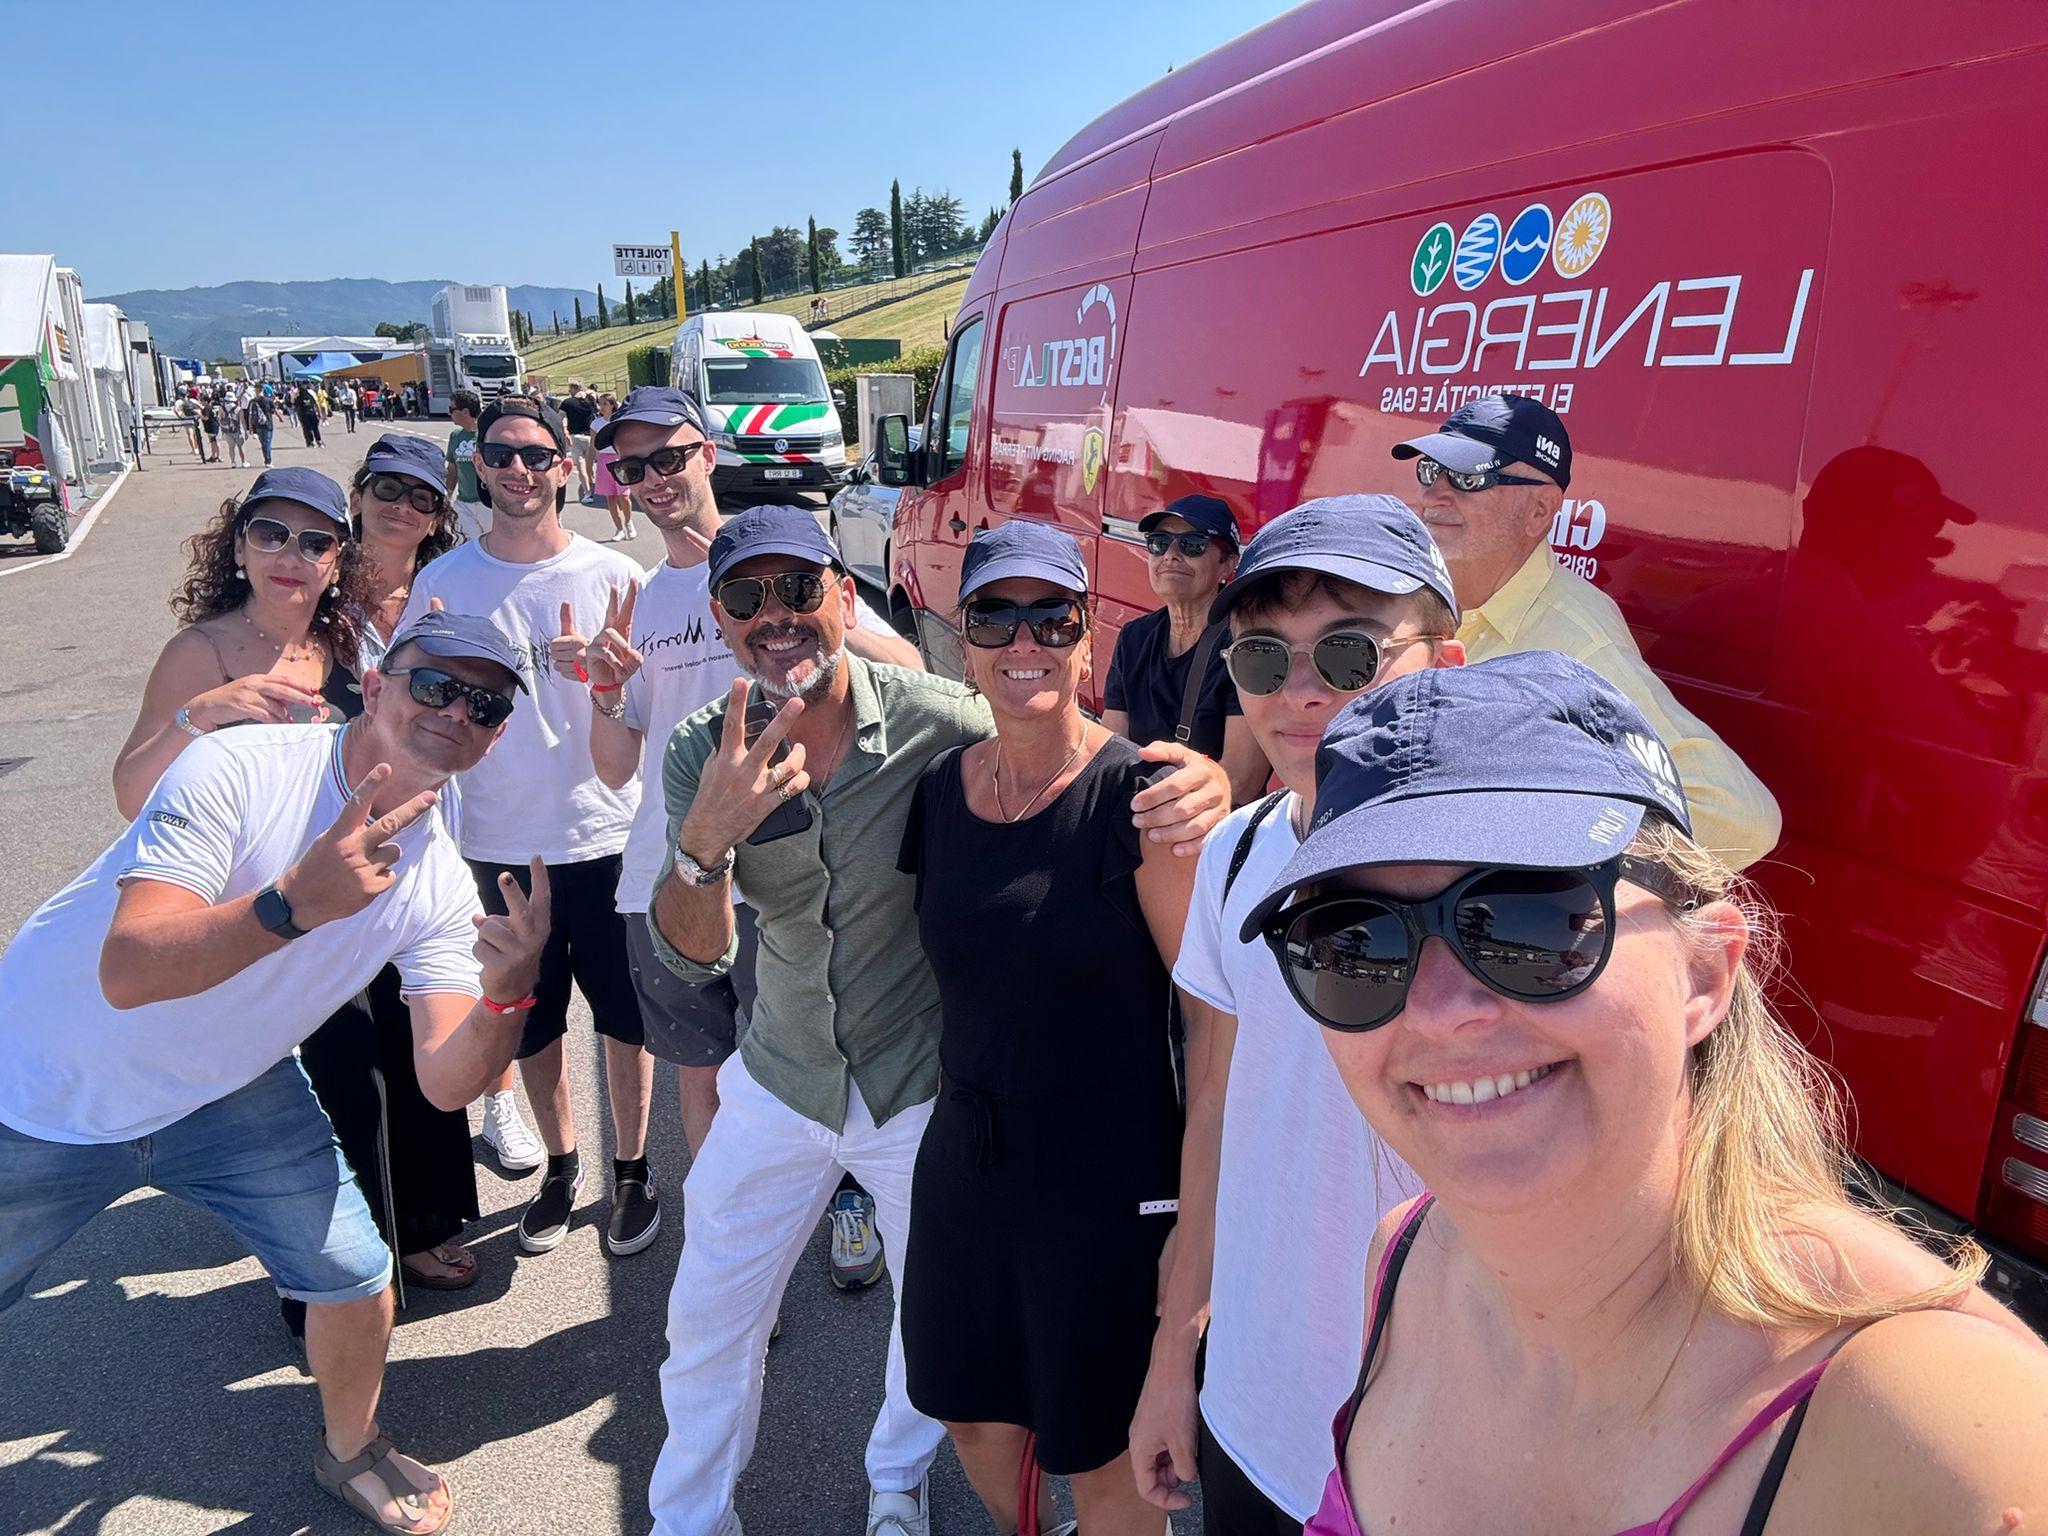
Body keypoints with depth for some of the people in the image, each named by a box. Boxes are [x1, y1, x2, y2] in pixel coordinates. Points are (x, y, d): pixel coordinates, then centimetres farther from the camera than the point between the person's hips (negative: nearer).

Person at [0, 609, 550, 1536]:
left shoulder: (439, 885, -12)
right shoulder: (243, 769, -26)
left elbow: (445, 1082, -17)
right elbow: (127, 973, -33)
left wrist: (505, 999, -37)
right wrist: (298, 901, -47)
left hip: (227, 1096, 3)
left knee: (356, 1279, -1)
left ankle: (351, 1453, 27)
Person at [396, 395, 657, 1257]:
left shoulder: (611, 577, -4)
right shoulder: (441, 583, 1)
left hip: (604, 837, -2)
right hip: (500, 845, 2)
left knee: (626, 1022, 8)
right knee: (530, 1028, 16)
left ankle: (632, 1170, 29)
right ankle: (560, 1167, 38)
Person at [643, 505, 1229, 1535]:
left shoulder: (940, 724, -22)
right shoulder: (700, 755, -12)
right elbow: (694, 955, -15)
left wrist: (1204, 787, -42)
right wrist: (706, 839, -37)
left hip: (922, 1089, -1)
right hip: (779, 1086, 2)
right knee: (706, 1318, 17)